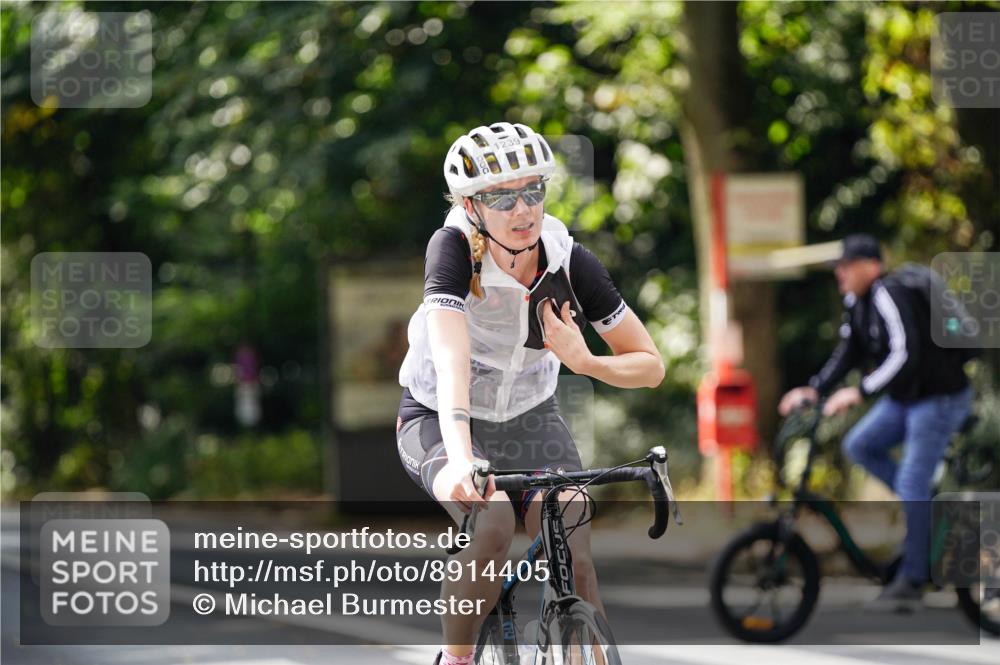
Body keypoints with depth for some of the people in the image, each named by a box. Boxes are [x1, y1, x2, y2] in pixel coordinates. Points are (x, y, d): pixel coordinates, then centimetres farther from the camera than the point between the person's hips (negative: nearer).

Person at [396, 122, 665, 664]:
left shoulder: (569, 262, -17)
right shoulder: (454, 249, -26)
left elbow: (650, 365, -10)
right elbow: (450, 359, -40)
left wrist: (582, 360, -30)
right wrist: (458, 458, -55)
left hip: (529, 421, 3)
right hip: (439, 419, -3)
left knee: (574, 557, -18)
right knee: (492, 524, -31)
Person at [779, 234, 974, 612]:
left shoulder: (891, 297, -25)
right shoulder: (857, 300, 4)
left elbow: (905, 356, -35)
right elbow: (849, 352, 9)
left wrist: (860, 393, -40)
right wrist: (813, 390, -3)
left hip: (940, 399, -10)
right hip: (905, 397, 10)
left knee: (912, 483, -11)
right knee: (858, 446, 3)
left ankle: (911, 582, -5)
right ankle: (929, 510, 12)